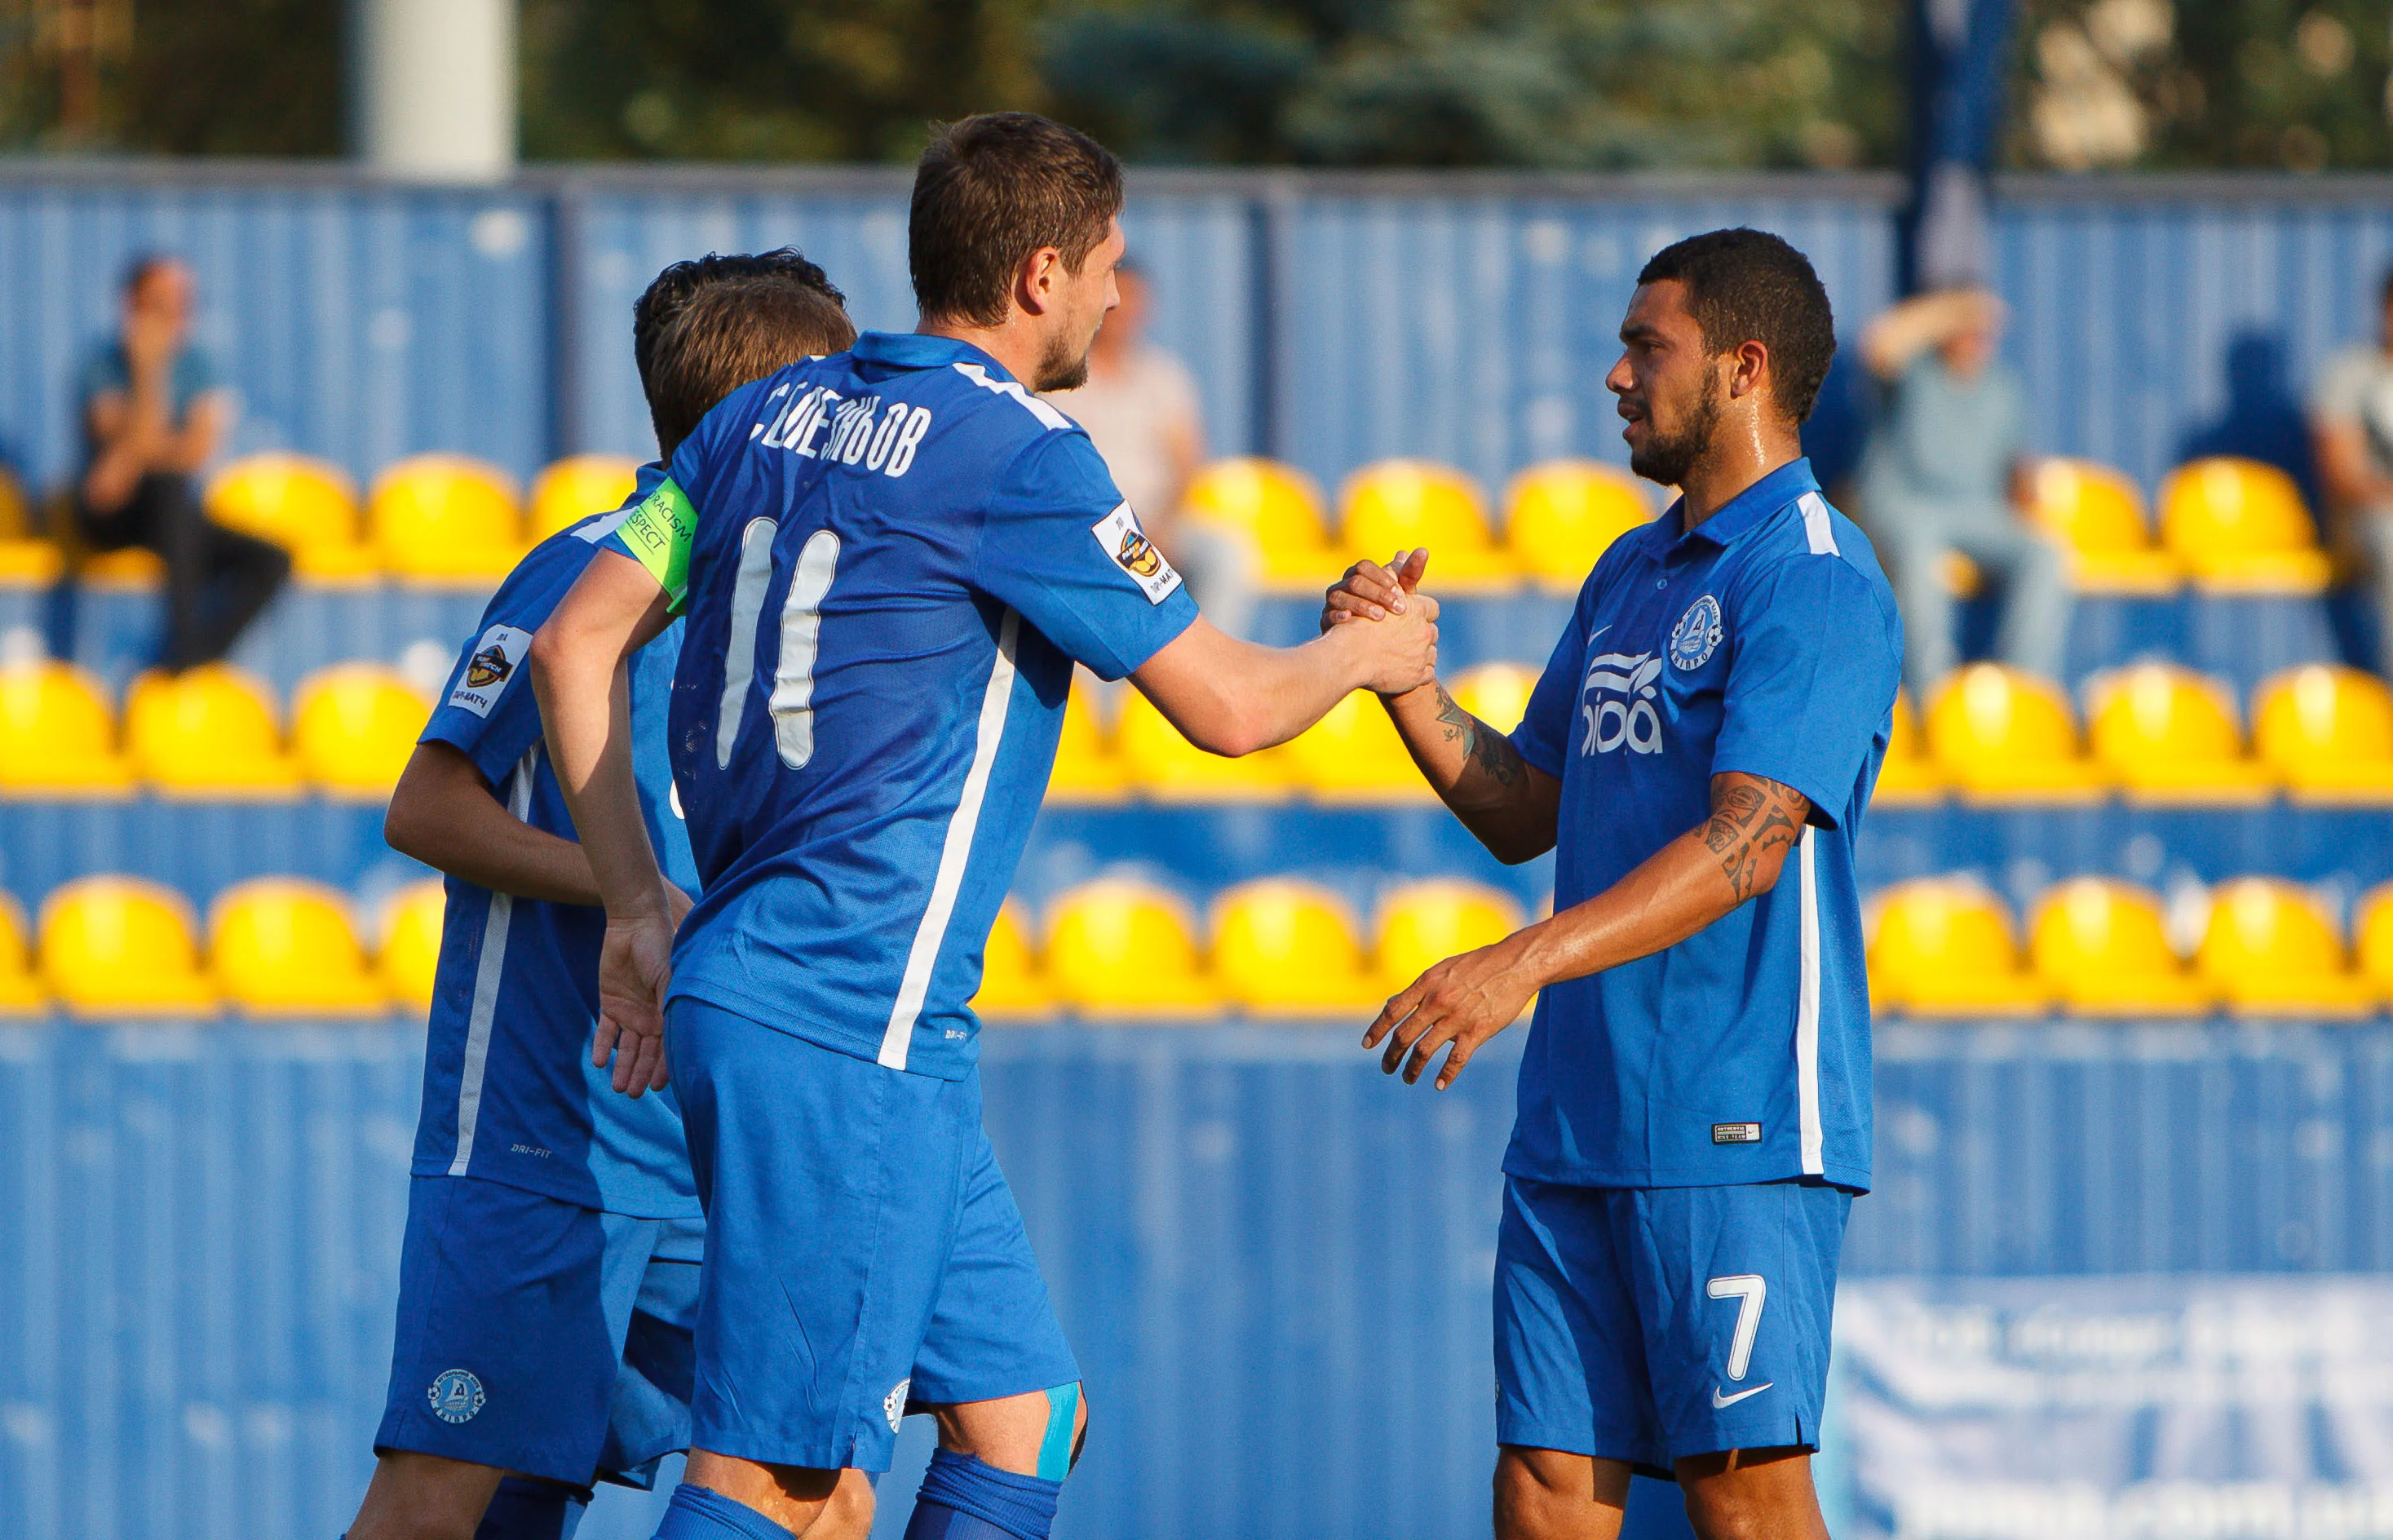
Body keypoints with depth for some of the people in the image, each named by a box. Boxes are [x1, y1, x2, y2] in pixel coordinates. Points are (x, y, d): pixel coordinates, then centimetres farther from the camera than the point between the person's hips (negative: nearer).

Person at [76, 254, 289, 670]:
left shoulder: (196, 364, 5)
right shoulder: (104, 365, -8)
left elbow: (200, 448, -10)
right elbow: (139, 445, -20)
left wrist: (128, 464, -22)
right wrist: (148, 367, -27)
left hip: (172, 515, 5)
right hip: (108, 517, -5)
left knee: (271, 561, -16)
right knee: (169, 486, -37)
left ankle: (185, 660, -29)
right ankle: (185, 636, -44)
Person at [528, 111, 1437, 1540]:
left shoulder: (773, 415, 12)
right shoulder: (1017, 452, -10)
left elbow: (575, 644, 12)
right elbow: (1225, 705, -6)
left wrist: (641, 905, 16)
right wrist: (1365, 654, 15)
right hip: (847, 1028, -9)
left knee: (1023, 1413, 13)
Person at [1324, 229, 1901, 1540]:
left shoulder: (1810, 579, -10)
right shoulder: (1630, 574, 19)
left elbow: (1751, 840, -21)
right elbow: (1522, 814, 24)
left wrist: (1521, 964, -28)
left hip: (1735, 1130, -8)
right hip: (1576, 1119, 8)